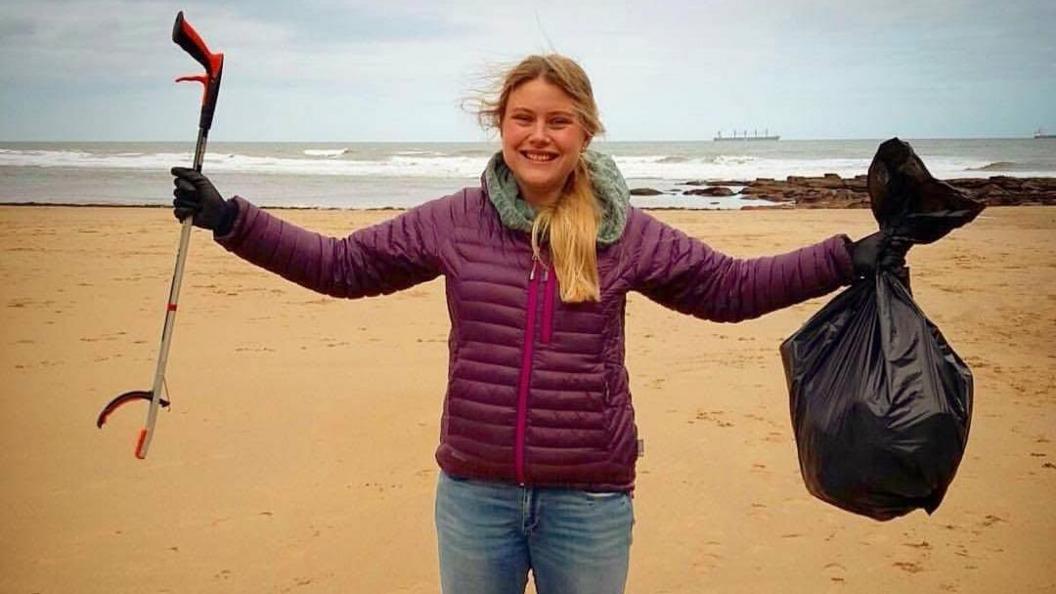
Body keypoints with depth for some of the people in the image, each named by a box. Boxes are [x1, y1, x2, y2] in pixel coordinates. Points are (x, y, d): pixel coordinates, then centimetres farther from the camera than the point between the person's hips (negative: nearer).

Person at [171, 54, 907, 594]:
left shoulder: (627, 232, -2)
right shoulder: (452, 220, -2)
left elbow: (730, 286, 4)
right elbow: (343, 264, 3)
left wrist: (847, 260, -2)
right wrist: (232, 219, -3)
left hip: (590, 499, 0)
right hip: (474, 491, 1)